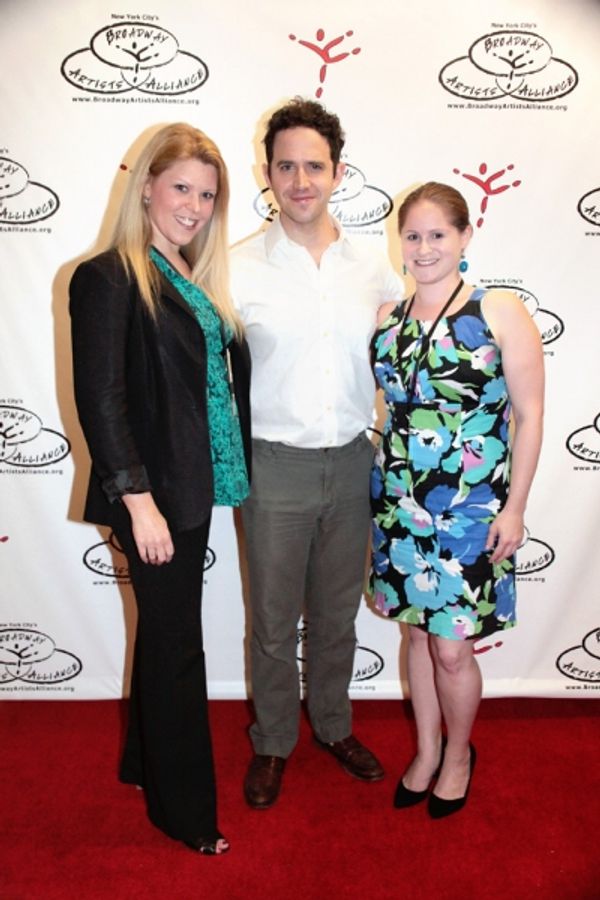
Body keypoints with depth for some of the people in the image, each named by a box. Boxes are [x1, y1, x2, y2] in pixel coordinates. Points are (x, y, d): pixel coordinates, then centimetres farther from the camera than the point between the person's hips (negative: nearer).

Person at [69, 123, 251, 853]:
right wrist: (138, 500, -19)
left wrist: (228, 472, 8)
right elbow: (100, 399, -16)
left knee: (164, 630, 19)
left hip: (193, 485, 8)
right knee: (177, 642, 5)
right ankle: (185, 810, 26)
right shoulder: (110, 277, -11)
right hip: (153, 492, -7)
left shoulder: (195, 278, 12)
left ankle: (144, 763, 42)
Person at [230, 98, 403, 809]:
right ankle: (272, 741, 35)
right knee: (273, 619, 11)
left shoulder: (374, 270, 2)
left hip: (352, 463, 3)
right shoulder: (239, 269, -7)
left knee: (337, 612, 18)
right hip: (275, 465, -2)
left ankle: (334, 724, 42)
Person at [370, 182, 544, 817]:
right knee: (417, 629, 16)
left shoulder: (500, 311, -8)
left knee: (451, 645, 5)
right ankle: (426, 751, 39)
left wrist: (514, 507, -9)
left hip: (470, 508, -4)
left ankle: (458, 754, 35)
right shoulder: (387, 319, 5)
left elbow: (529, 414, -7)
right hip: (398, 502, 4)